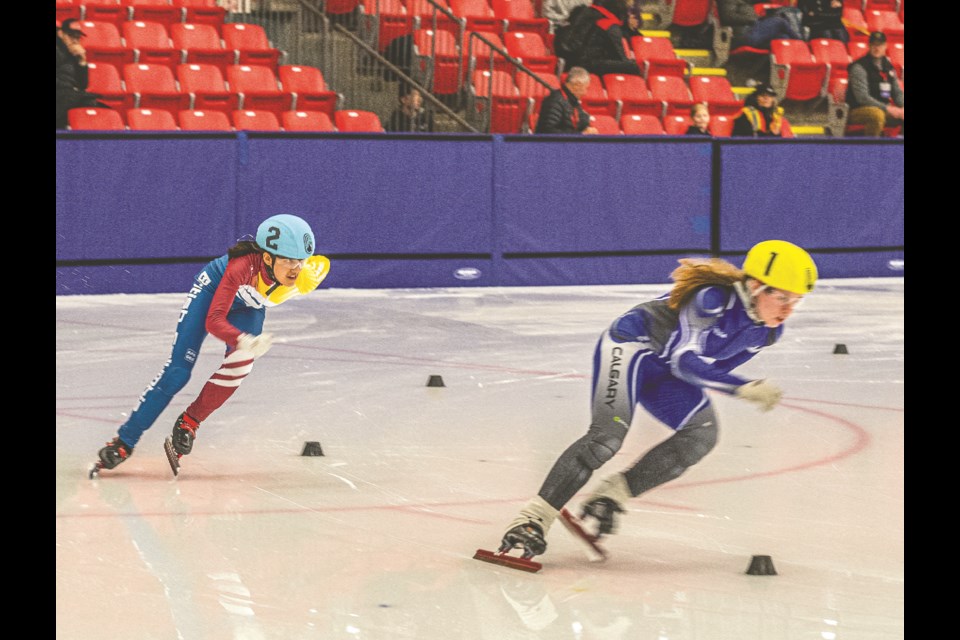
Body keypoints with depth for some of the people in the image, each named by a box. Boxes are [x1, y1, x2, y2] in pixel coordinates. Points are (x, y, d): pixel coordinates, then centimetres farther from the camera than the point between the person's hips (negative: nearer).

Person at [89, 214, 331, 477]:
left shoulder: (305, 275, -34)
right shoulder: (242, 267, -45)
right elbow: (213, 320, -47)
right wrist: (243, 340, -67)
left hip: (248, 306, 4)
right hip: (213, 288, -4)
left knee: (240, 362, -22)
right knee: (178, 370, -9)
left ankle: (189, 422, -1)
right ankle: (124, 441, -1)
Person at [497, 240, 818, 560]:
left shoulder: (767, 330, -5)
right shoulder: (714, 299, -30)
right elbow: (686, 362, -31)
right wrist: (745, 389, -34)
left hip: (663, 370, 9)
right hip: (631, 342, -9)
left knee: (702, 433, -10)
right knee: (609, 433, -25)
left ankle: (609, 496, -4)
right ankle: (534, 518, -26)